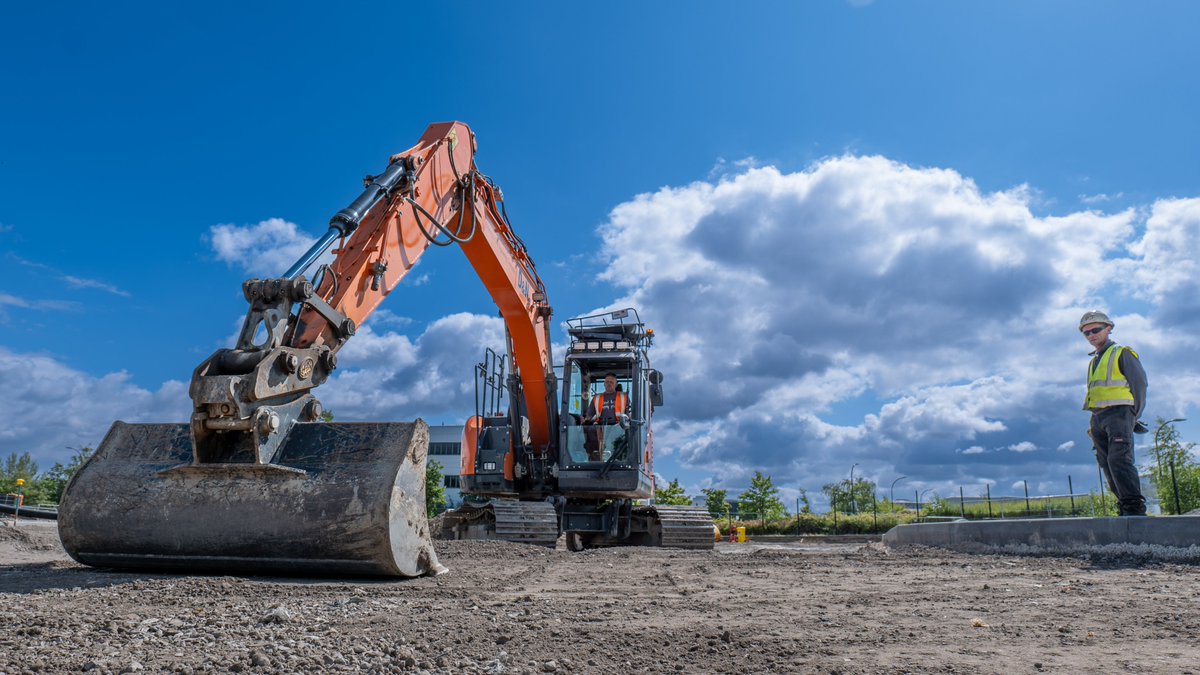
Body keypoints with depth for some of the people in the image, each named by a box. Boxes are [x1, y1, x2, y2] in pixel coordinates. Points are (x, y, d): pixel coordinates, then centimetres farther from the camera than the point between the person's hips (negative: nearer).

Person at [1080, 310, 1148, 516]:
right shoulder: (1093, 361, 24)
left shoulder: (1122, 353, 4)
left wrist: (1135, 416, -6)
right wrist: (1094, 424, 13)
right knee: (1108, 466, 2)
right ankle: (1126, 507, 4)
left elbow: (1139, 383, -2)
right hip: (1098, 418, 7)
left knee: (1119, 460, -19)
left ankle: (1135, 507, -21)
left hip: (1118, 413, -7)